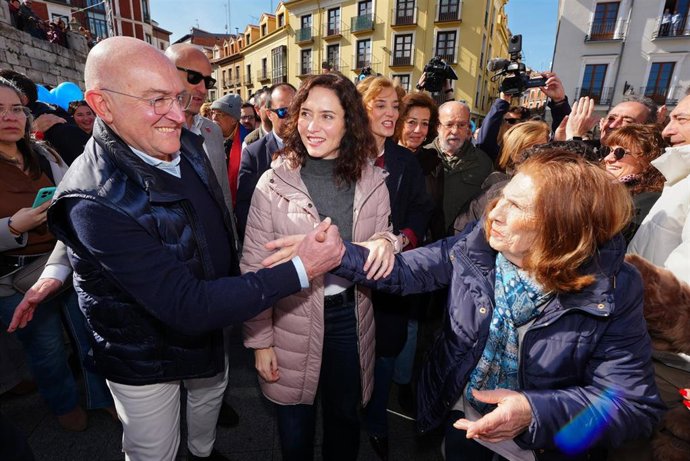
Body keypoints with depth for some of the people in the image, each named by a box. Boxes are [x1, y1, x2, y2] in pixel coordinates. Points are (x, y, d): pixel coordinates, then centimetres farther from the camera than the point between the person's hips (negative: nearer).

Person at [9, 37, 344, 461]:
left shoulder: (186, 145, -13)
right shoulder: (96, 202, -35)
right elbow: (188, 306, -35)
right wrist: (301, 271, -38)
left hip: (208, 328, 7)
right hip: (145, 362, -7)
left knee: (210, 394, 33)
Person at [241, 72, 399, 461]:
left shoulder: (372, 181, -5)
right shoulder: (274, 183, -12)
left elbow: (383, 238, 5)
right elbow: (255, 268, -8)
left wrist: (385, 242, -19)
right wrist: (260, 341, -5)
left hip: (350, 316, 2)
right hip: (292, 322, -1)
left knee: (345, 417, 24)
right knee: (296, 423, 22)